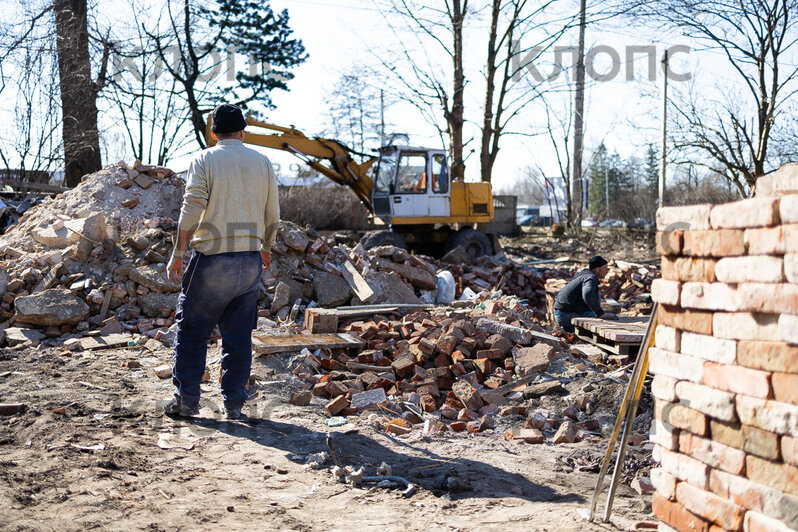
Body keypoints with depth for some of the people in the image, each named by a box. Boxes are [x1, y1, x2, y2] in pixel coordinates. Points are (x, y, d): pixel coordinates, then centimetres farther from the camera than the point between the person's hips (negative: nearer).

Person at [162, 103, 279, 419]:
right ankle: (233, 403, 12)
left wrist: (178, 254, -8)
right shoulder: (261, 162, 9)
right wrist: (265, 248, 28)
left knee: (192, 331, 7)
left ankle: (187, 399, 11)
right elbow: (273, 215, 12)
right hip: (250, 261, 4)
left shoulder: (204, 160, -1)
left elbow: (191, 209, -12)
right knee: (239, 334, 9)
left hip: (212, 259, -3)